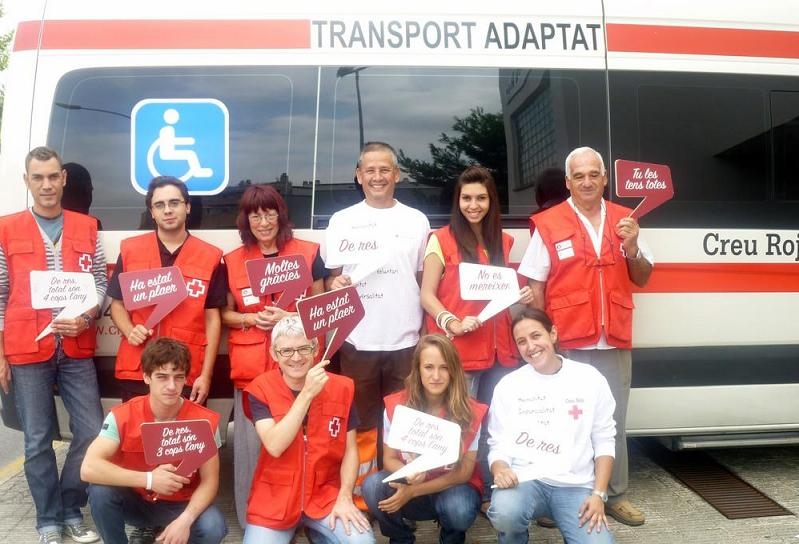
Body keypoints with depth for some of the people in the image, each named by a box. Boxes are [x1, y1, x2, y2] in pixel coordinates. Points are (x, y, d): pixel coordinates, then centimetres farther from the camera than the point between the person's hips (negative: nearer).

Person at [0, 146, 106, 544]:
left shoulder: (86, 228, 8)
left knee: (91, 432, 3)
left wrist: (85, 319, -11)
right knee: (38, 441, 6)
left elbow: (101, 284, 8)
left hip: (77, 349, 2)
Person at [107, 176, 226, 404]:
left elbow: (212, 318, 1)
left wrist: (206, 374, -4)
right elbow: (117, 303, 12)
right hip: (136, 370, 1)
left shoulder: (210, 256, 1)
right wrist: (130, 331, -10)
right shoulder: (130, 250, 5)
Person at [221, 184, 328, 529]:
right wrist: (253, 318, -8)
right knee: (252, 445, 3)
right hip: (251, 368, 1)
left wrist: (289, 318, -11)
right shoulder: (233, 261, 7)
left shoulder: (308, 253, 3)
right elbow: (225, 315, 12)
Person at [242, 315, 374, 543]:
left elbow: (350, 449, 1)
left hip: (326, 494, 1)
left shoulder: (340, 387, -3)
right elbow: (274, 446, -23)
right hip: (274, 497, -1)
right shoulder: (260, 390, -9)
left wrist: (344, 497, -12)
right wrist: (307, 393, -27)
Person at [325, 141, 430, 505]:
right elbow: (331, 277, 9)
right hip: (358, 341, 0)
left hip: (406, 341, 1)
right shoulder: (342, 221, 5)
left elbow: (425, 280, 10)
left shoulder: (417, 221, 8)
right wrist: (336, 283, -15)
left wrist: (429, 330, 2)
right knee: (362, 426, 9)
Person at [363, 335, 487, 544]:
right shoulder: (396, 406, -12)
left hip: (454, 487, -1)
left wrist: (413, 491, -23)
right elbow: (389, 459, -4)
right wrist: (408, 474, -29)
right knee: (373, 485, -28)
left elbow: (464, 472, -14)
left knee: (459, 510, -34)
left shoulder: (471, 412, -16)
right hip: (408, 485, 1)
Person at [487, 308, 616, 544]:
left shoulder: (590, 379, 4)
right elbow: (498, 445, 4)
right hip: (524, 480, 0)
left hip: (576, 485, 1)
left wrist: (599, 494, -4)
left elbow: (604, 442, 6)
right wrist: (500, 468, -19)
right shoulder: (508, 385, 4)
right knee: (504, 513, -33)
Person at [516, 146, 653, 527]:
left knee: (614, 420, 14)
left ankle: (616, 495, 29)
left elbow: (642, 278, 13)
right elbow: (535, 285, -3)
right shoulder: (548, 224, -4)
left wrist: (632, 249, -7)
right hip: (568, 344, -3)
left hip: (615, 343, 4)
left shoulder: (623, 220, 8)